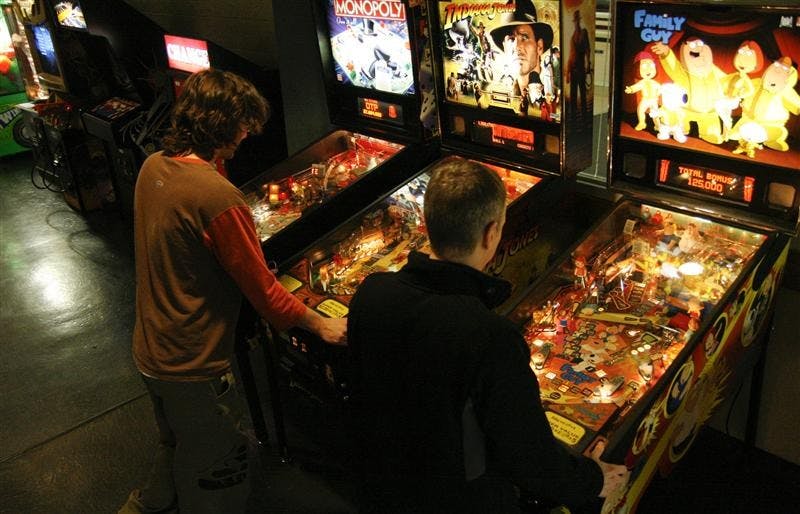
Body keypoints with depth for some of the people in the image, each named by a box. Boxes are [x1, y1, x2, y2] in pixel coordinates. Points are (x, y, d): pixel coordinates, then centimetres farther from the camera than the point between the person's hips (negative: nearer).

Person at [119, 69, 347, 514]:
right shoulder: (219, 197, -28)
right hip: (194, 367, -8)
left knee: (178, 444, 32)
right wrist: (322, 324, -6)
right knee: (217, 473, 15)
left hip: (149, 348, 9)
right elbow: (262, 290, -20)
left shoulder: (153, 167, -3)